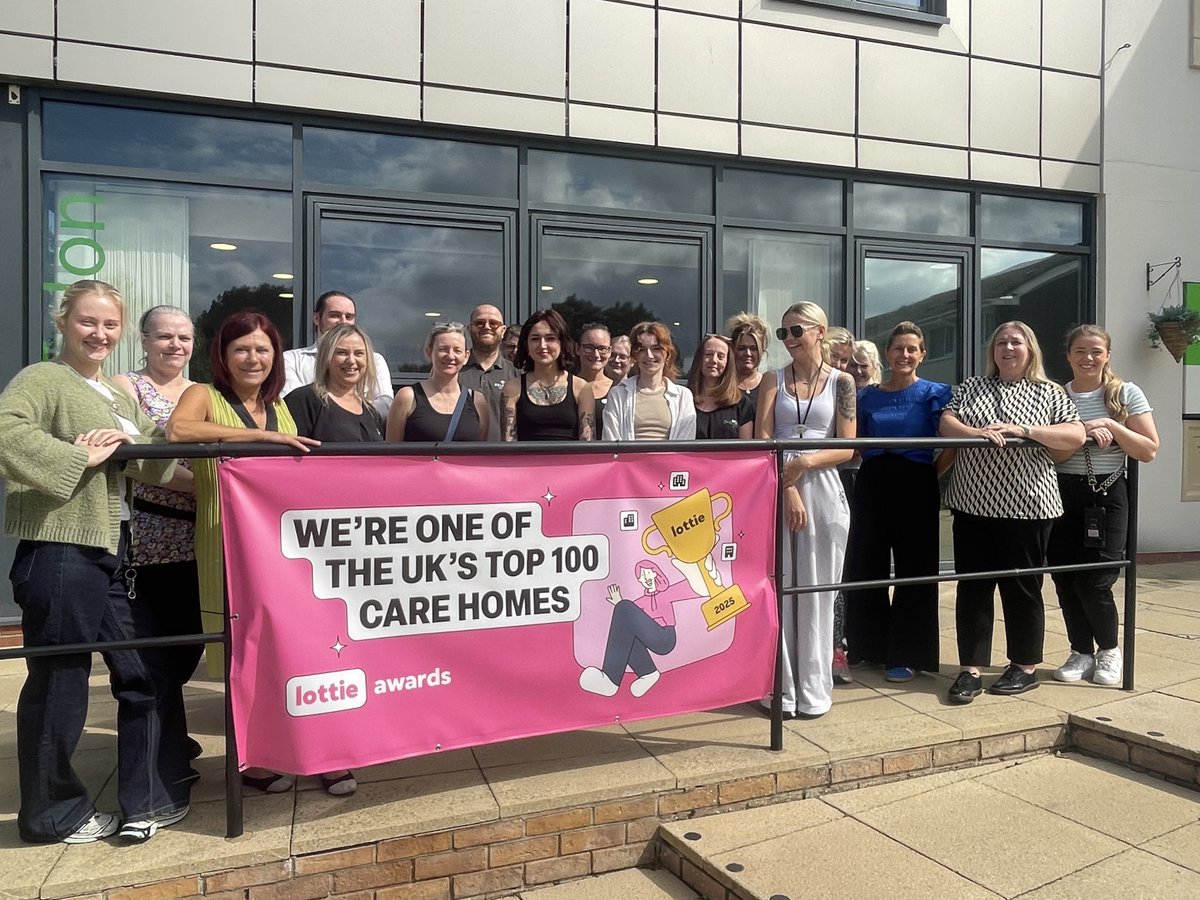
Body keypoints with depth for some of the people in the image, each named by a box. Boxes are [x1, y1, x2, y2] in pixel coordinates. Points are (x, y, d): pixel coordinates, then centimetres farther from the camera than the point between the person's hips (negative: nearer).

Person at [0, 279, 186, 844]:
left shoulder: (120, 394, 18)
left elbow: (143, 467, 16)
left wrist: (152, 440, -4)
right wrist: (81, 457, -21)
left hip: (116, 552, 8)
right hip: (59, 553, -8)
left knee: (143, 673, 12)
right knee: (59, 683, 5)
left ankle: (149, 800, 25)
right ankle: (53, 814, 24)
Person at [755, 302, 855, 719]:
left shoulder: (841, 382, 6)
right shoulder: (773, 379, 8)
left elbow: (847, 448, 0)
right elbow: (762, 441, -1)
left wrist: (806, 462, -17)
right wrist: (787, 489, -12)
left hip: (823, 491, 0)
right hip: (776, 490, 1)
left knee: (817, 593, 3)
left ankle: (814, 690, 14)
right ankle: (781, 689, 11)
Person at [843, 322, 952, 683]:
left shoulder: (935, 393, 1)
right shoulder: (867, 396, 10)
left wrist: (933, 474, -19)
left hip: (916, 487, -3)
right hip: (872, 485, 3)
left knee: (915, 570, 3)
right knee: (863, 566, 6)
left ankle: (908, 654, 15)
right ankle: (867, 645, 22)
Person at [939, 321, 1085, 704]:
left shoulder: (1049, 393, 6)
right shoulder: (970, 386, 12)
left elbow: (1076, 436, -5)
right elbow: (945, 424, 1)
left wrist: (1023, 430, -17)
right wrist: (976, 433, -19)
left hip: (1026, 506, -2)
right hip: (973, 503, 2)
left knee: (1022, 587, 6)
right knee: (972, 586, 3)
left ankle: (1025, 667, 21)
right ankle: (971, 669, 10)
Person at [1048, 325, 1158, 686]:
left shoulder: (1126, 393, 1)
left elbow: (1149, 450, -4)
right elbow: (1047, 455, -3)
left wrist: (1111, 425, -15)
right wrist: (1084, 432, -17)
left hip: (1107, 495, -2)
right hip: (1063, 495, 2)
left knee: (1094, 582, -5)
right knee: (1064, 580, 3)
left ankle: (1109, 650, 21)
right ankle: (1082, 652, 22)